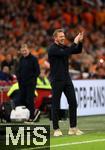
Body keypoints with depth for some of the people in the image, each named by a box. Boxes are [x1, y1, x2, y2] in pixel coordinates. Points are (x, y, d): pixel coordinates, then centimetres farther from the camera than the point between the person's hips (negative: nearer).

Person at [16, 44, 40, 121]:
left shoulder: (33, 59, -5)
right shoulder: (21, 59, 14)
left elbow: (37, 71, -7)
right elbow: (18, 70, 21)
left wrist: (32, 79, -13)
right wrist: (18, 78, 7)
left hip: (31, 84, -6)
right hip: (22, 83, 6)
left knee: (30, 100, -8)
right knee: (22, 99, 6)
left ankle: (31, 116, -5)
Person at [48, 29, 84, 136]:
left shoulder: (64, 47, 11)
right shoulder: (52, 49, -11)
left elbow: (78, 51, 12)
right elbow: (65, 53, -25)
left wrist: (80, 41, -5)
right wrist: (75, 43, -22)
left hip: (67, 79, 7)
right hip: (56, 80, -7)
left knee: (73, 103, 2)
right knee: (56, 105, -1)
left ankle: (73, 128, 7)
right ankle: (56, 129, 6)